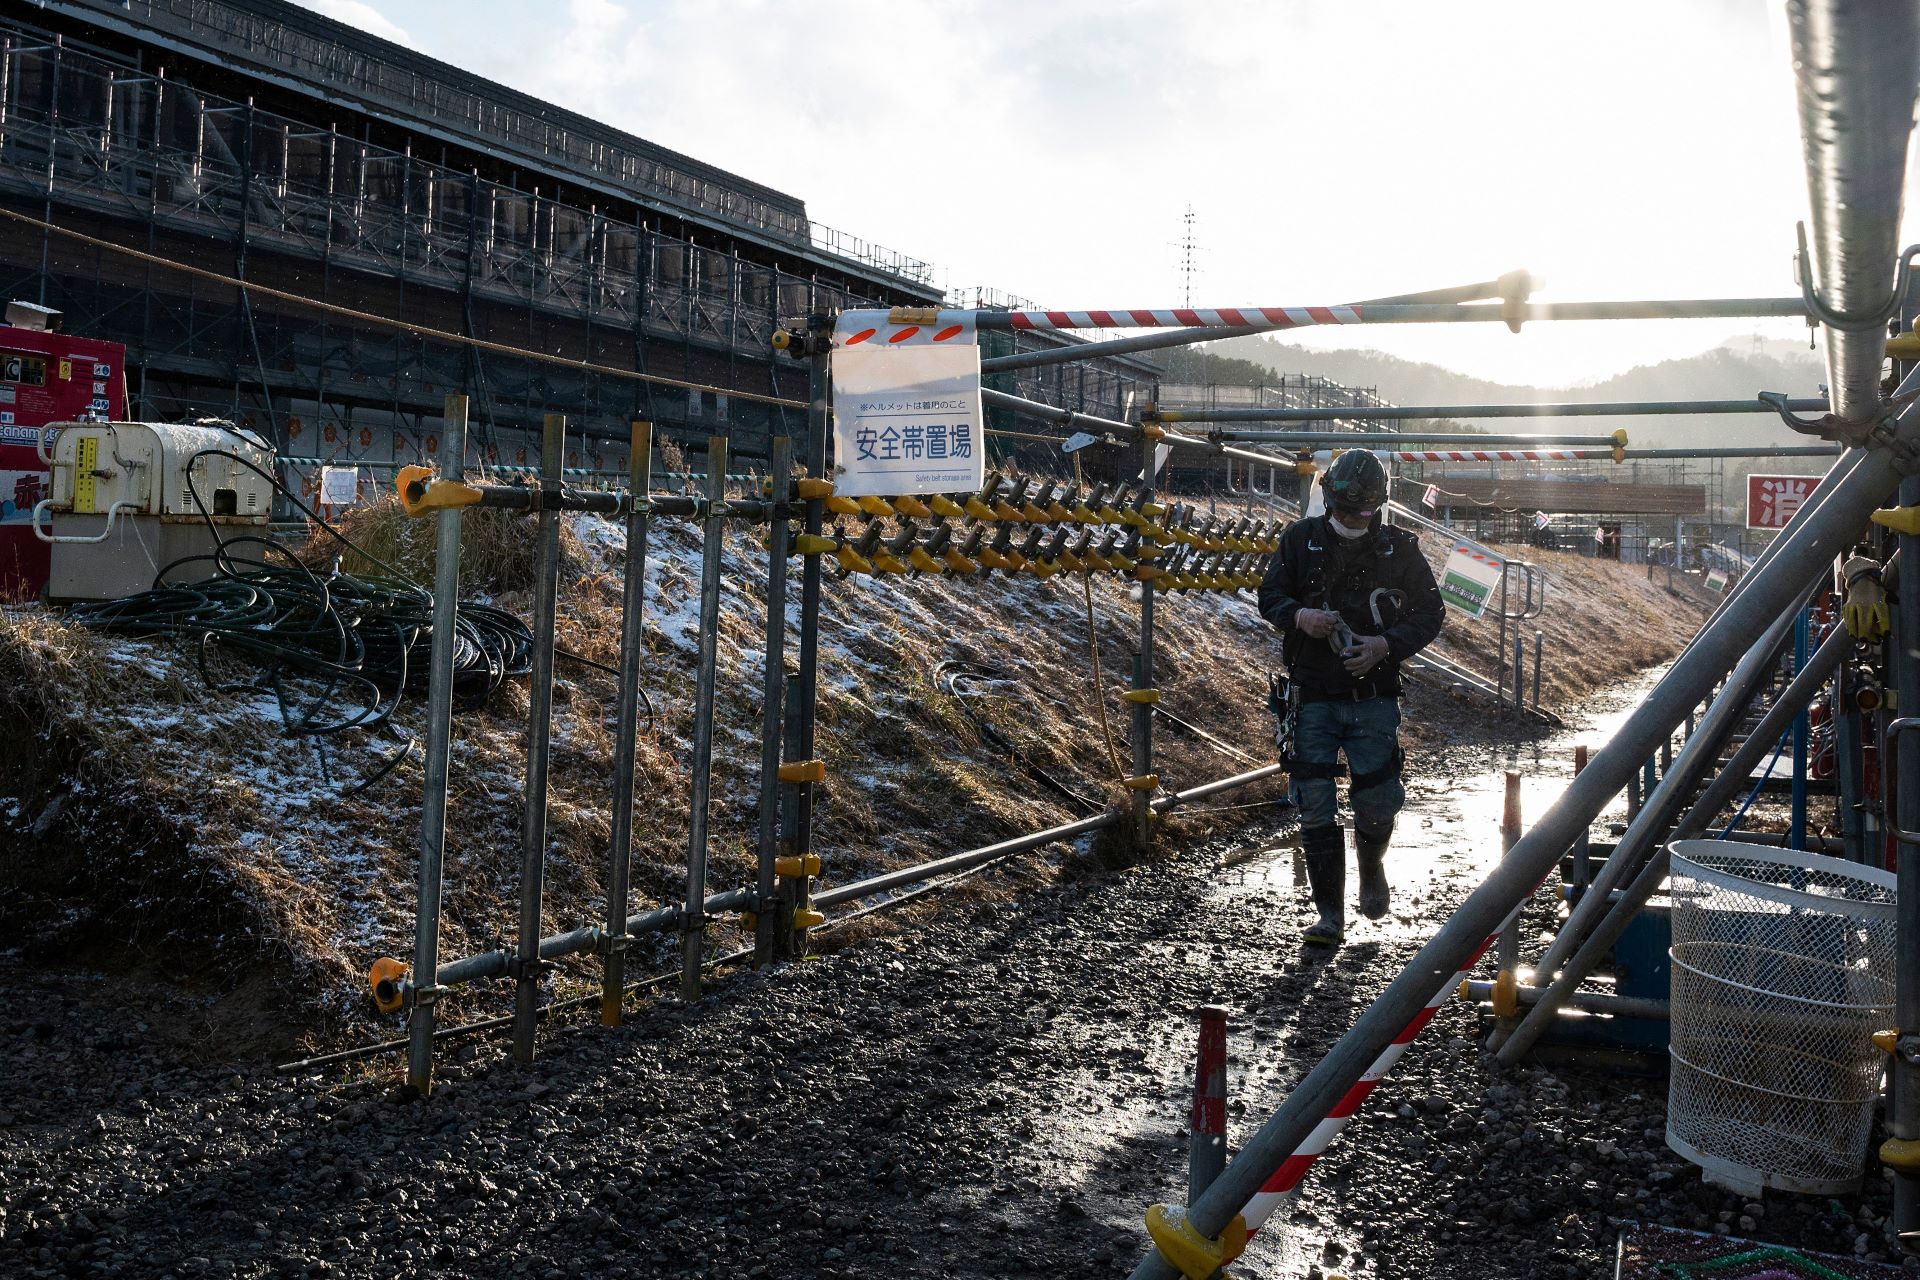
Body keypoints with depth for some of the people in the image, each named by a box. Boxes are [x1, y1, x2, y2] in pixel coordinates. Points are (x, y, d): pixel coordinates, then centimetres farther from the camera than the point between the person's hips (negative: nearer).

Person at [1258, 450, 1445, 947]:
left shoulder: (1399, 548, 1)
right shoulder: (1301, 539, 2)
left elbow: (1430, 613, 4)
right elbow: (1269, 595, 7)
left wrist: (1387, 645, -13)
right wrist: (1298, 615, -15)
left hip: (1373, 696, 0)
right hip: (1314, 695, 1)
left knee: (1378, 801, -3)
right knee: (1316, 807, -2)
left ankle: (1371, 861, 32)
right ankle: (1329, 913, 8)